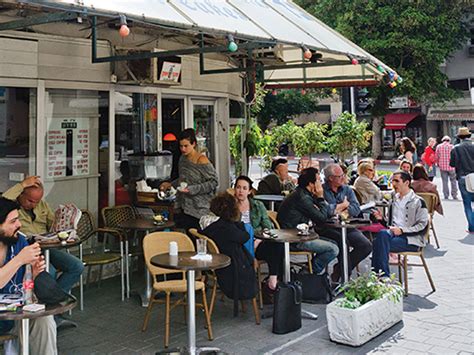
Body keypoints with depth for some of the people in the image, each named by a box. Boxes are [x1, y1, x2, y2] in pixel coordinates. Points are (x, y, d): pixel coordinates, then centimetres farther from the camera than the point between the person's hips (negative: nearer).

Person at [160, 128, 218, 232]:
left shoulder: (201, 160, -11)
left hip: (198, 208, -7)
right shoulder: (182, 159, 12)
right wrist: (170, 184, 12)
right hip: (184, 207, 7)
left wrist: (192, 189, -18)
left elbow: (213, 182, -13)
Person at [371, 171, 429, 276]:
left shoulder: (418, 202, 2)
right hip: (393, 233, 5)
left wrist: (402, 230, -15)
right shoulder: (394, 199, 23)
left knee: (379, 243, -29)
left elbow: (423, 227, -6)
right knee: (382, 234, -31)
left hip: (411, 239, -5)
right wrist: (381, 219, 5)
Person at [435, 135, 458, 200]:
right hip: (451, 166, -2)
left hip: (442, 166, 2)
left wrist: (438, 164, 18)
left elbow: (436, 157, 4)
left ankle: (446, 196, 7)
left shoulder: (438, 146, 2)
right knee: (453, 181, 8)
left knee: (444, 181, 7)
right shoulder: (452, 146, -4)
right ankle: (454, 196, 7)